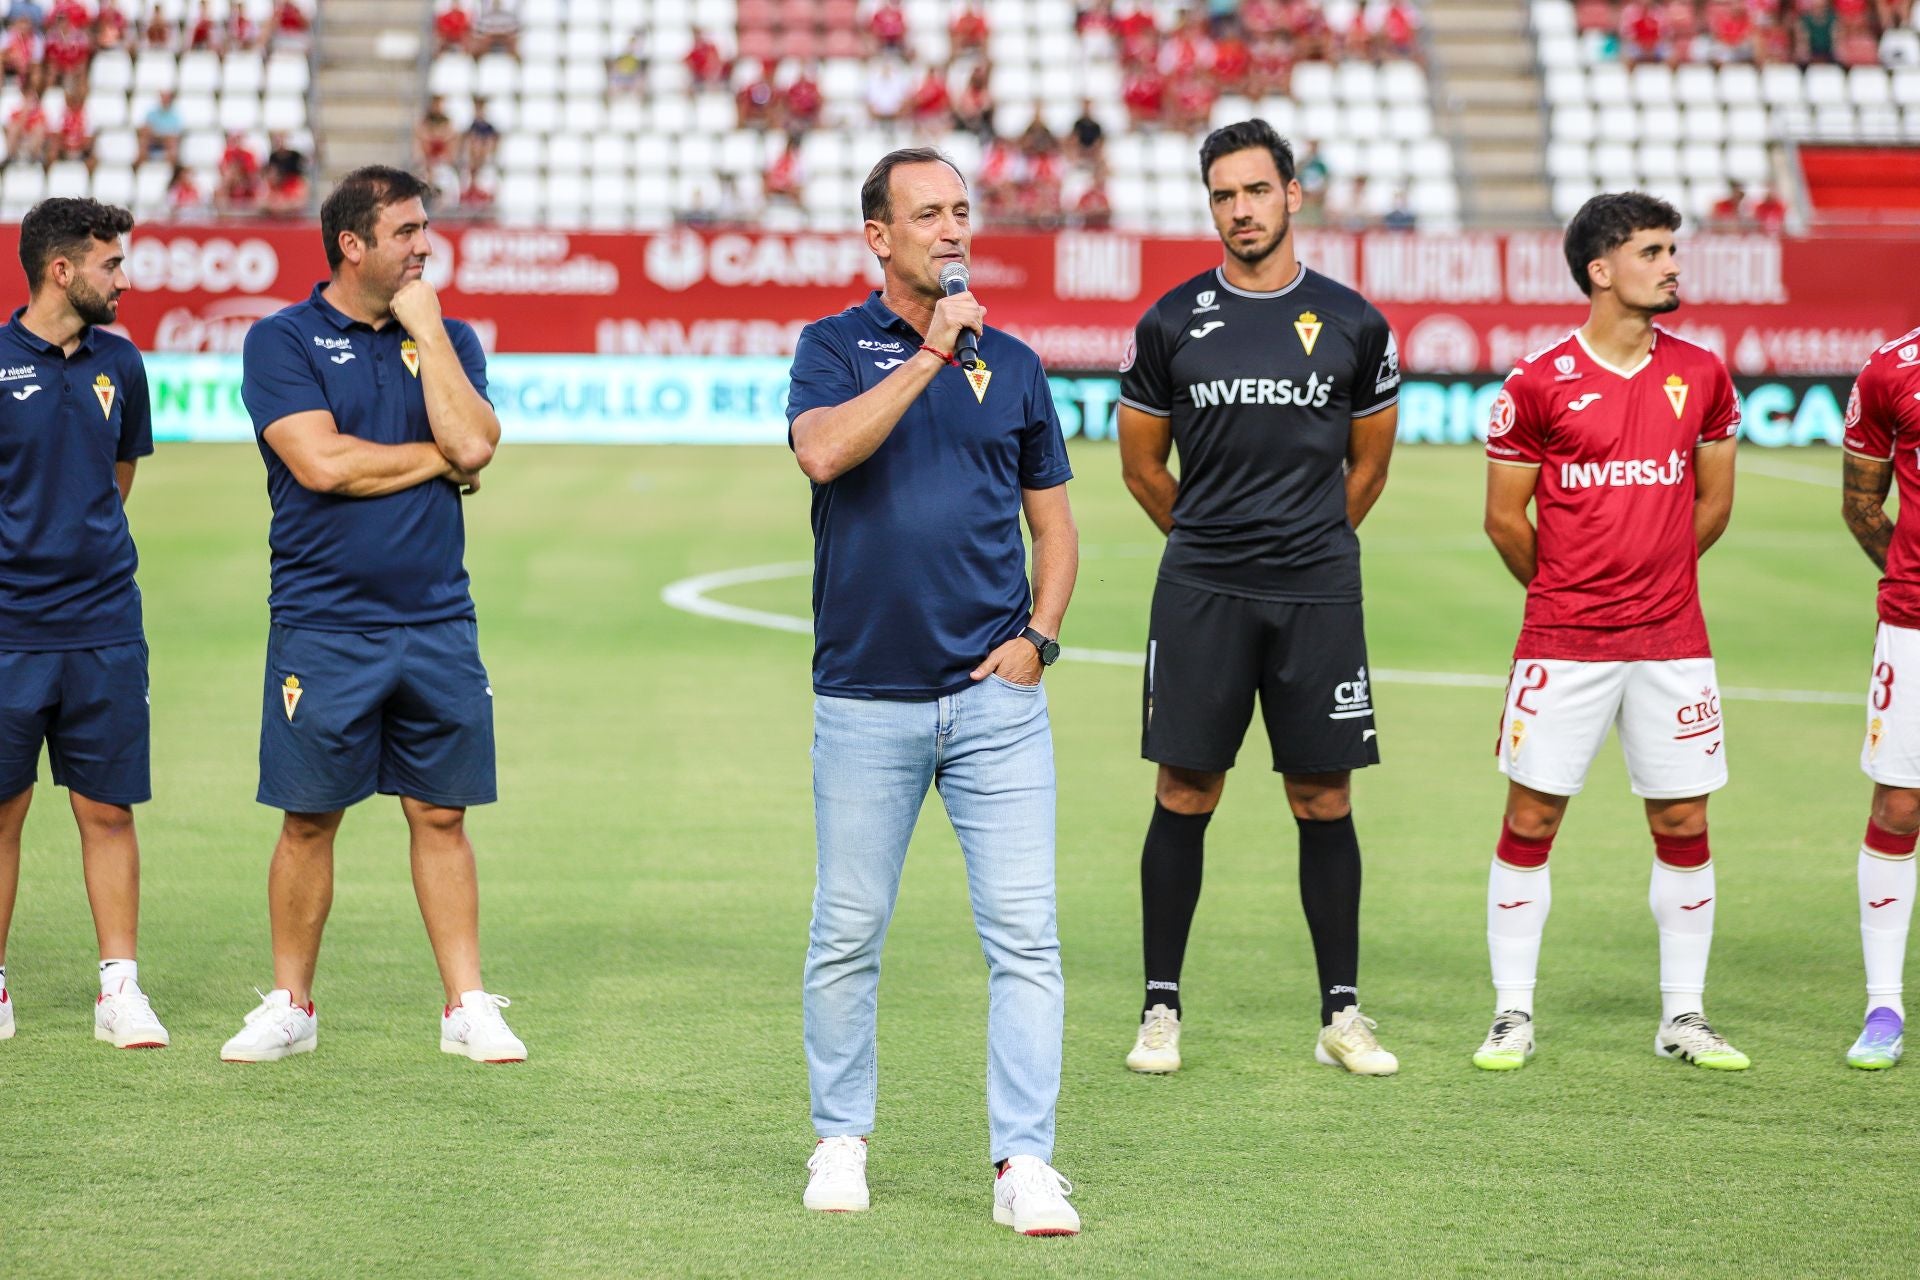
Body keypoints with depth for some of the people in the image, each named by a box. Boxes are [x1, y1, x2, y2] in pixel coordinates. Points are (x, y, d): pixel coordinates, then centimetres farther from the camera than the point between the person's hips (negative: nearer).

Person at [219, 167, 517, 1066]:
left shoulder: (448, 339, 11)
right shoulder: (282, 341, 0)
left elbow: (473, 444, -7)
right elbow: (321, 462, -14)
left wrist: (426, 327, -5)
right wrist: (439, 459, -3)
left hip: (436, 622, 3)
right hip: (322, 628, -3)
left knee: (441, 815, 5)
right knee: (308, 820, 3)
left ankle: (467, 1006, 9)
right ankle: (290, 1005, 14)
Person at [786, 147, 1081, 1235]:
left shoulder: (1012, 362, 12)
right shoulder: (837, 346, 4)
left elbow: (1054, 522, 18)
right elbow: (823, 451, -18)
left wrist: (1039, 634, 3)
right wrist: (930, 354, -17)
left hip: (997, 696, 2)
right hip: (866, 697, -2)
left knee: (1025, 936, -7)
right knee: (848, 937, 6)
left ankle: (1025, 1162, -6)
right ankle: (842, 1141, 22)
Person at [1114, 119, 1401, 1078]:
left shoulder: (1353, 325, 3)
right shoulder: (1172, 324, 2)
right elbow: (1142, 464, 13)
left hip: (1318, 594, 0)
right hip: (1200, 594, 0)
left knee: (1325, 801, 3)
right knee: (1184, 796, 1)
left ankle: (1342, 1014, 10)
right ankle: (1161, 1008, 8)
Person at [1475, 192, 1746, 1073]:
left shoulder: (1700, 376, 5)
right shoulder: (1538, 384, -6)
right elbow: (1505, 517, 3)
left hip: (1672, 640, 3)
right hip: (1562, 641, -3)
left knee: (1683, 826, 5)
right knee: (1531, 818, 0)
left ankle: (1683, 1016, 14)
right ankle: (1514, 1016, 9)